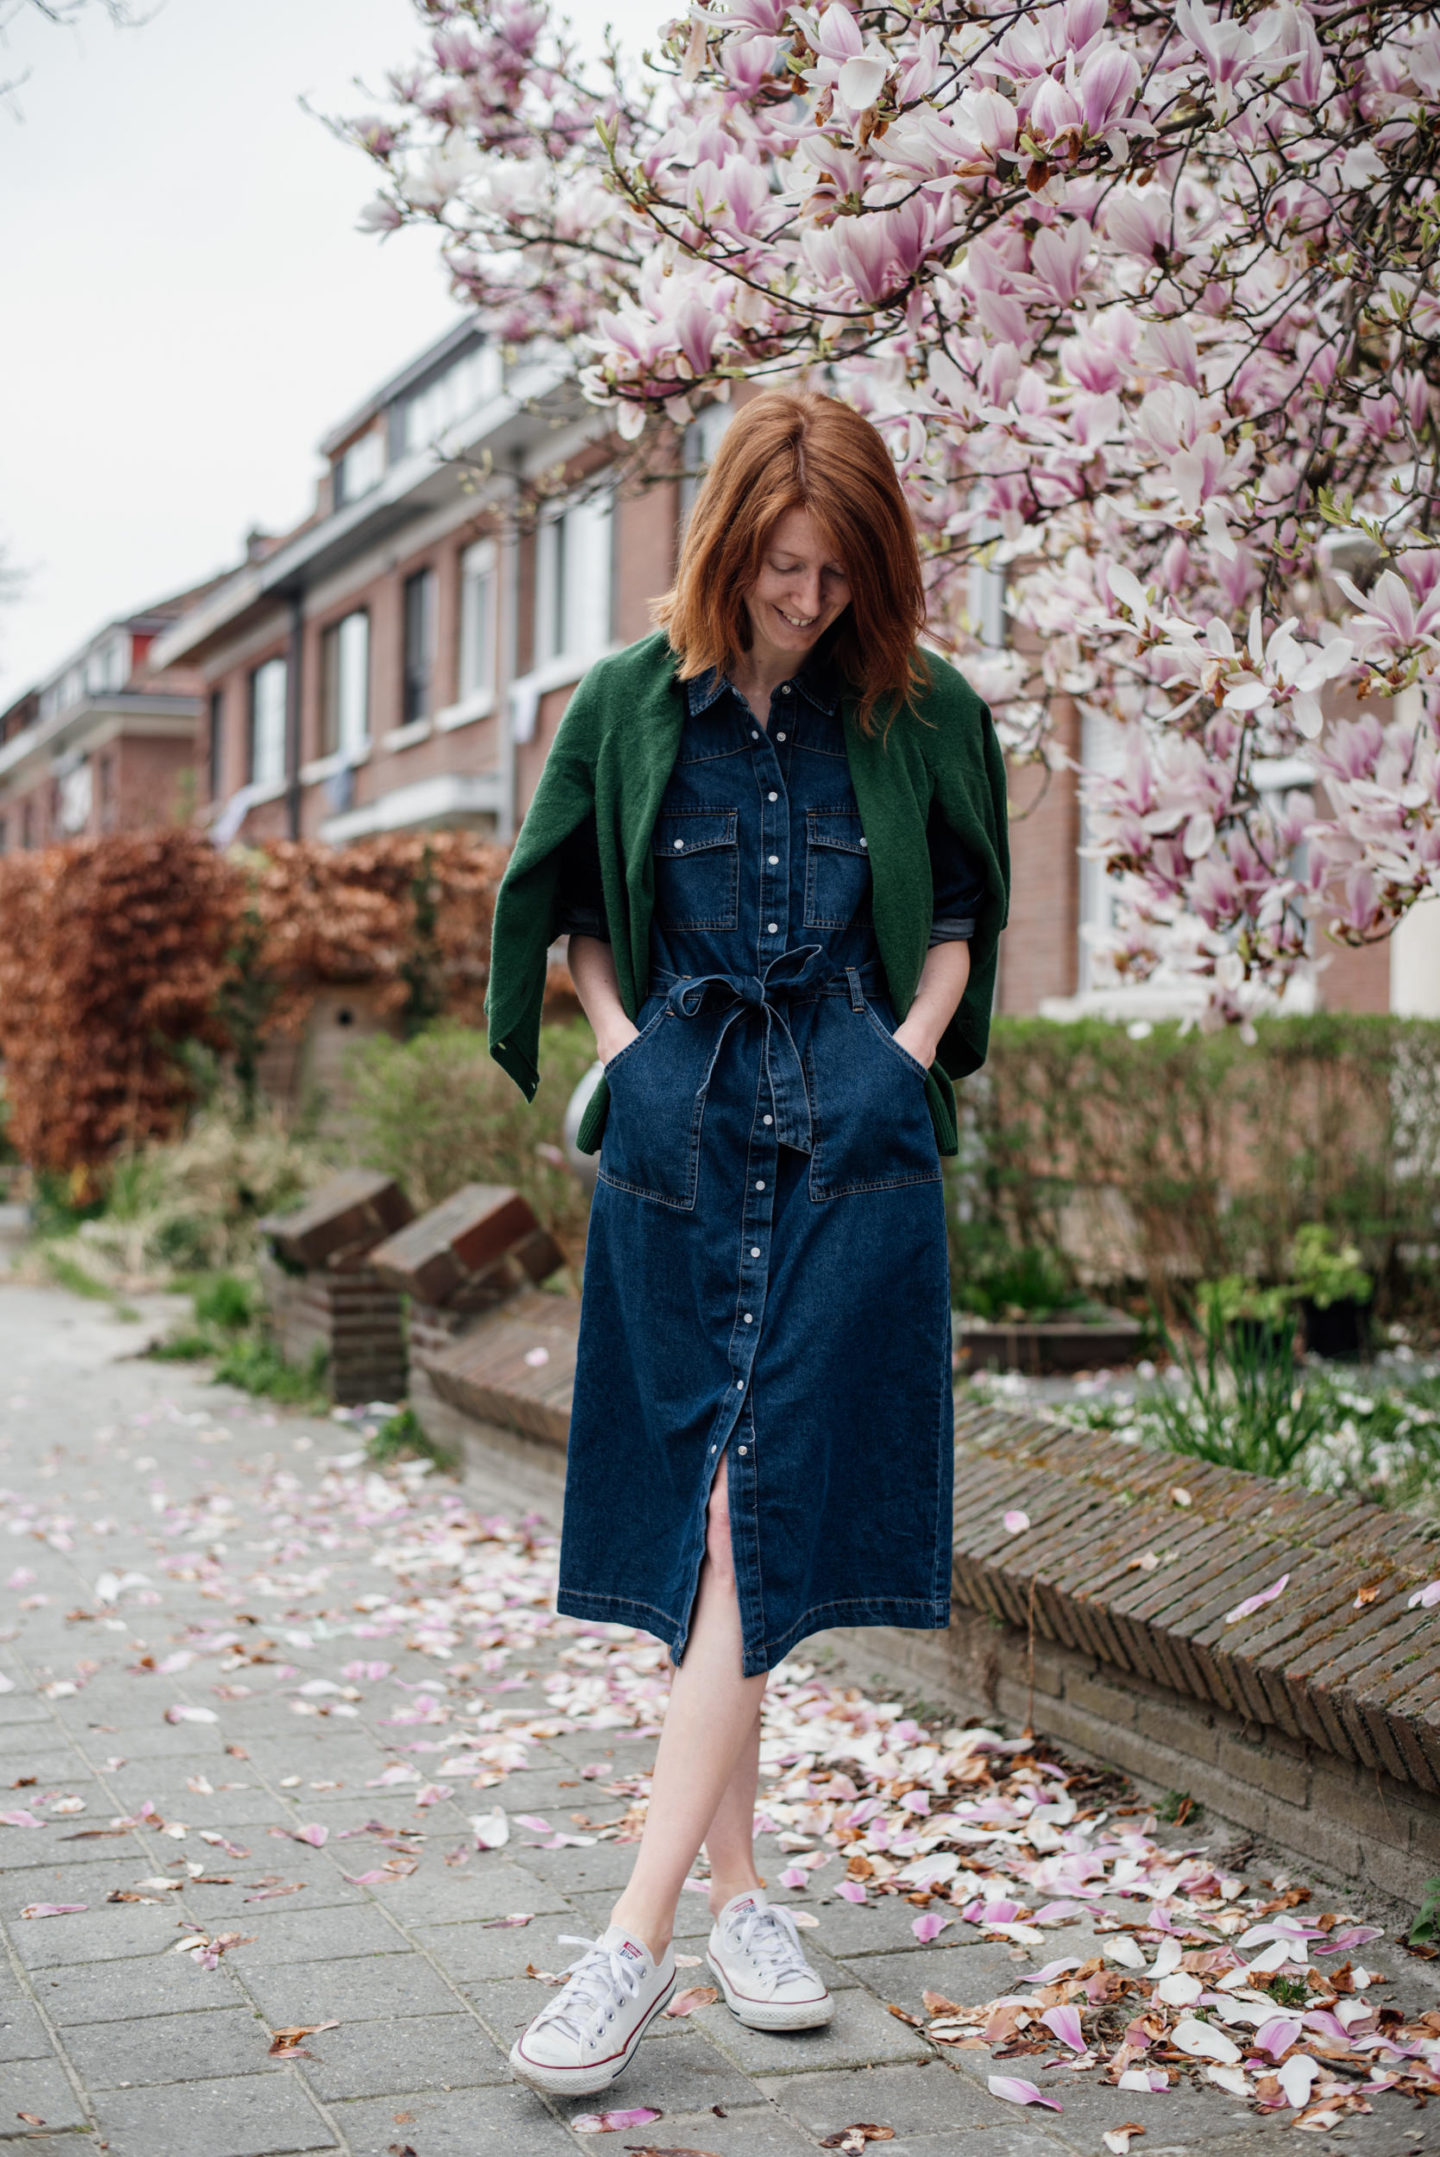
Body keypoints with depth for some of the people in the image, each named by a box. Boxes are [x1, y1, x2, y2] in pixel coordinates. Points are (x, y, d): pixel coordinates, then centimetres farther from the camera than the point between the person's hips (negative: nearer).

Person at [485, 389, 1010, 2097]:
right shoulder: (628, 706, 5)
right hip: (680, 1140, 1)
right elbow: (570, 909, 16)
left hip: (855, 1144, -1)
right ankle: (737, 1891, 18)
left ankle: (639, 1938, -9)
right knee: (701, 1513, 4)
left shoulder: (921, 714, 4)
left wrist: (907, 1053, 1)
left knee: (759, 1512, -10)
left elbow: (959, 917, 16)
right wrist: (628, 1051, 2)